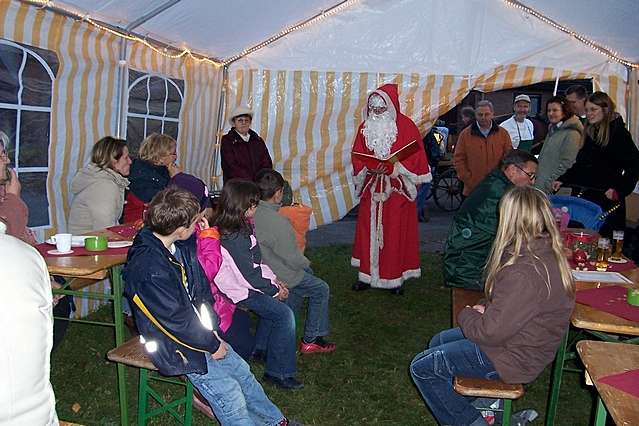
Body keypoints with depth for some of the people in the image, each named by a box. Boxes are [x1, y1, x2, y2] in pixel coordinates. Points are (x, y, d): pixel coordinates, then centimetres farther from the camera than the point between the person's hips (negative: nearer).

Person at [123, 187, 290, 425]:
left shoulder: (181, 245, -2)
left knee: (241, 370, 13)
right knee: (228, 391, -9)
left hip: (197, 329, 8)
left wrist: (211, 329, -2)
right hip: (174, 343, -8)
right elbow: (175, 320, -25)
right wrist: (211, 344, -13)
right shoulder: (149, 268, -29)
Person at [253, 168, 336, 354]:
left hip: (261, 267, 8)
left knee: (307, 275, 30)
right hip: (279, 275, -8)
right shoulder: (278, 222, -32)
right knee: (321, 290, 10)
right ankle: (311, 339, 19)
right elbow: (292, 257, -23)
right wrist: (306, 263, -1)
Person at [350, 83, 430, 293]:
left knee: (396, 233, 2)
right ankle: (367, 274, 16)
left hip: (397, 189, -3)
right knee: (368, 231, 6)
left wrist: (392, 168, -20)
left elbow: (414, 156, -8)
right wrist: (370, 168, -13)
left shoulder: (406, 126, -4)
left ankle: (396, 276, 12)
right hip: (371, 189, 3)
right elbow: (357, 156, 6)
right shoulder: (365, 127, 7)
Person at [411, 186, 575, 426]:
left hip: (513, 358, -10)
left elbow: (492, 332, -27)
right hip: (526, 341, 10)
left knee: (421, 368, -2)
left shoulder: (524, 273, -33)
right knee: (438, 342, 22)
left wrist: (466, 314, -8)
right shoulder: (548, 253, -1)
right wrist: (485, 310, -1)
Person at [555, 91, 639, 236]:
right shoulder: (591, 132, 16)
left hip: (606, 199, -7)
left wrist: (619, 189, -18)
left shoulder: (619, 133, -6)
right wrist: (563, 180, 17)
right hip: (583, 196, 7)